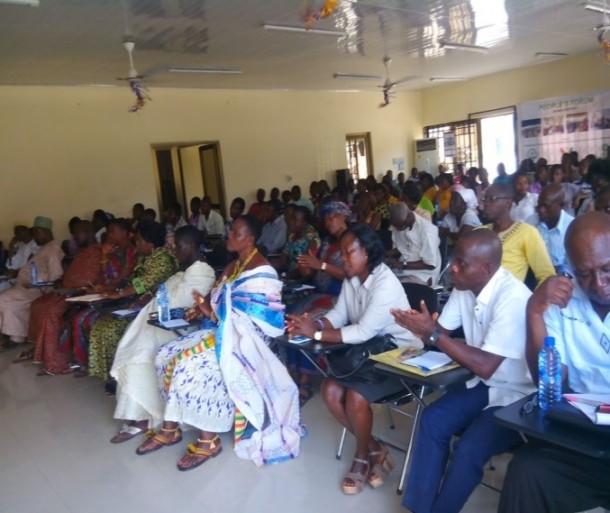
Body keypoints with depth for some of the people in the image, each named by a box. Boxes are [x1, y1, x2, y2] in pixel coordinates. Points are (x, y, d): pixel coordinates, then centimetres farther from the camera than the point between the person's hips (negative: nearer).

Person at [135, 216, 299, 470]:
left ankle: (208, 441, -13)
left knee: (191, 364, -27)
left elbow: (253, 319, -20)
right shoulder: (233, 266, 14)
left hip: (243, 337, -9)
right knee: (167, 356, -4)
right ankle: (170, 428, 4)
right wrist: (205, 308, -6)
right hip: (224, 330, 9)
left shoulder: (261, 272, -14)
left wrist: (213, 313, -18)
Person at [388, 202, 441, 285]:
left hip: (423, 274, -6)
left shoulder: (426, 230, -23)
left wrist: (403, 265, -21)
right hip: (402, 269, 7)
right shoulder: (399, 225, -3)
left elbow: (430, 264, -18)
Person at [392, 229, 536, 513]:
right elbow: (440, 335, 1)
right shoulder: (465, 287, -4)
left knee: (468, 449, -22)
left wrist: (432, 333, -29)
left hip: (520, 395, -7)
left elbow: (485, 367, -30)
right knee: (432, 419, -10)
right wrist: (422, 327, -22)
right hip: (487, 385, 7)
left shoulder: (513, 299, -28)